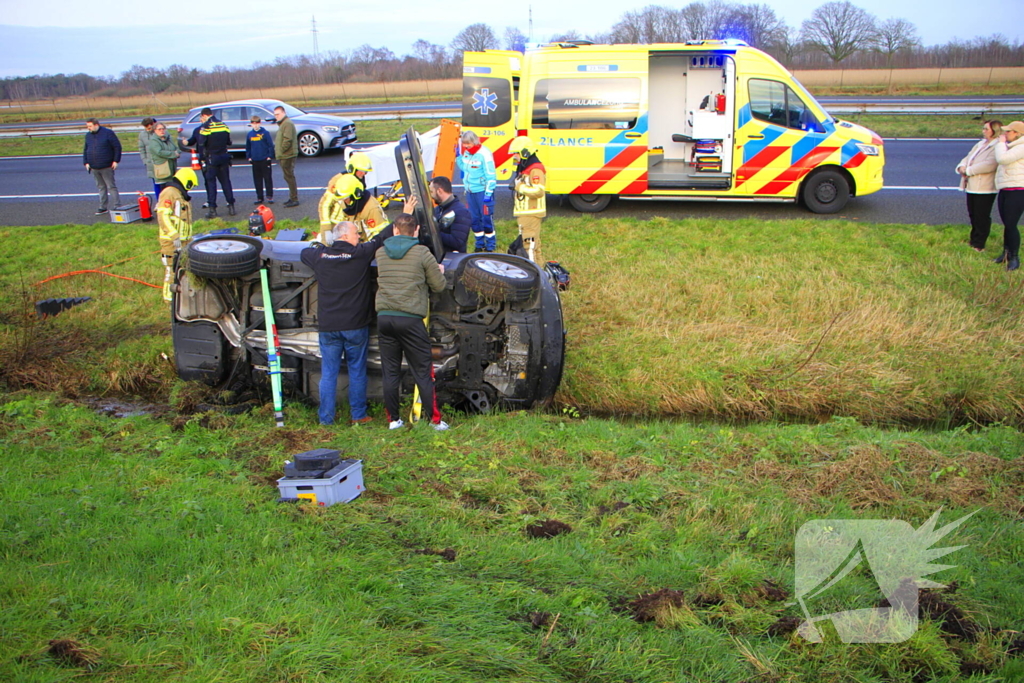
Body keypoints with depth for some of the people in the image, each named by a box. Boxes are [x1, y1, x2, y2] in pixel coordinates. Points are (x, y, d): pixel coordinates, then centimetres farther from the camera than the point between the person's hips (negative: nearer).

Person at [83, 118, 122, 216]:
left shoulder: (108, 133, -7)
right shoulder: (88, 136, 11)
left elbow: (117, 147, -7)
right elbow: (85, 150, 18)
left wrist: (116, 161, -11)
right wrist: (86, 162, 8)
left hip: (107, 167, -6)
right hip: (94, 168, 6)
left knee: (111, 186, -4)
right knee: (100, 187, 11)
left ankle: (117, 205, 0)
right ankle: (103, 207, 17)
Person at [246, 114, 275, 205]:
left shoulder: (265, 133, -6)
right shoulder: (250, 134, 5)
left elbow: (271, 145, -4)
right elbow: (248, 147, 15)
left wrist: (270, 156, -7)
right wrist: (248, 157, 11)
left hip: (265, 160, -4)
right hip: (255, 160, 4)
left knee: (268, 178, 1)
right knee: (257, 180, 8)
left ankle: (269, 196, 8)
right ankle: (259, 197, 15)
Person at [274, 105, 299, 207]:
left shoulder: (287, 123, -14)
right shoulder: (283, 123, 20)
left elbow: (288, 139, -23)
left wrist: (282, 151, -16)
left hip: (287, 156, -11)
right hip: (284, 156, 11)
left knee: (289, 177, -8)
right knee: (289, 177, 15)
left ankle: (294, 199, -6)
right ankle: (292, 198, 22)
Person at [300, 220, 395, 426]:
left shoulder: (320, 255, 1)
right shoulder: (360, 253, -9)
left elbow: (304, 253, 23)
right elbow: (382, 238, -2)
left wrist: (319, 242, 40)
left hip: (328, 326, 3)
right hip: (355, 325, -3)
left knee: (328, 373, 7)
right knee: (357, 371, 9)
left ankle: (325, 419, 10)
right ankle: (358, 416, 15)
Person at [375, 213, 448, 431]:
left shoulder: (380, 253, 8)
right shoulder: (421, 252, -4)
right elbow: (439, 285, 1)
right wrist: (440, 271, 22)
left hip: (384, 317, 4)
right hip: (410, 319, -4)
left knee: (390, 372, 10)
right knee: (423, 372, 3)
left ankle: (393, 419, 15)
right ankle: (435, 420, 8)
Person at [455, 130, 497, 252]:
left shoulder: (484, 154, -15)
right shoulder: (466, 153, 7)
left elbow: (491, 176, -15)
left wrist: (488, 193, -17)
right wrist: (458, 157, 8)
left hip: (482, 191, -7)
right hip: (470, 191, 7)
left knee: (486, 218, -2)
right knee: (474, 219, 12)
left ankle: (490, 245, 11)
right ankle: (479, 244, 25)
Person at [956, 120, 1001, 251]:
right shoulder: (980, 144, 17)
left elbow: (989, 165, -24)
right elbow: (968, 157, 16)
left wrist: (968, 170, -20)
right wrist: (962, 166, -7)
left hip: (984, 188, -9)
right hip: (972, 186, 9)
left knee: (982, 217, -1)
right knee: (973, 216, 16)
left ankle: (978, 245, 6)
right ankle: (973, 241, 27)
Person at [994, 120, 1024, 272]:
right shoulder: (1010, 146, 21)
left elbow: (1002, 158, -22)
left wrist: (1001, 143, -11)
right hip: (1004, 190, 9)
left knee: (1011, 225, -9)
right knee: (1007, 224, 14)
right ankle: (1007, 252, 24)